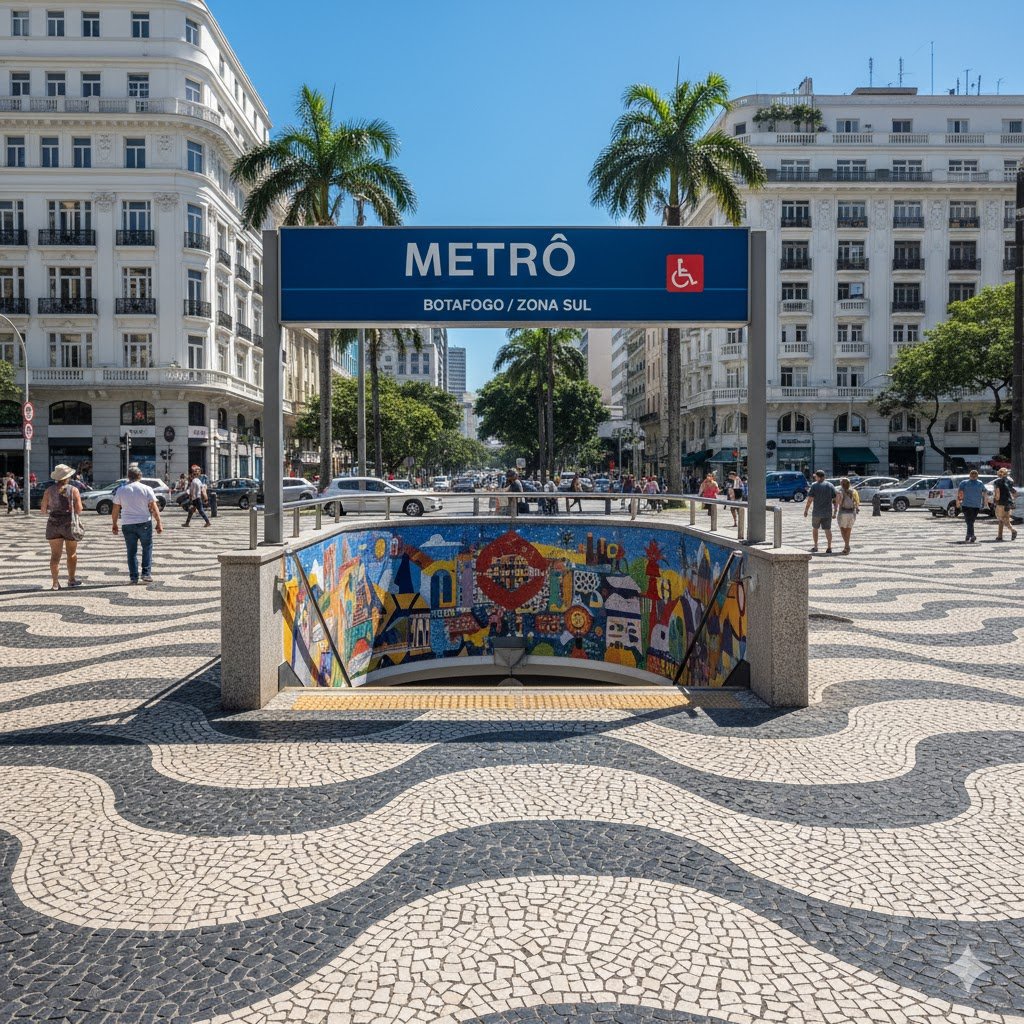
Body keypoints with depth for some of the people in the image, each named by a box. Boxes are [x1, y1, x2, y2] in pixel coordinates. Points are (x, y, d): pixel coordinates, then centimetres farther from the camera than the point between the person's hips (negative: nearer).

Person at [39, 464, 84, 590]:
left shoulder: (49, 490, 0)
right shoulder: (73, 490, -5)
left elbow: (43, 510, 2)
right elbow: (79, 510, -7)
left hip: (53, 524, 2)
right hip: (69, 524, -2)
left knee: (55, 555, 5)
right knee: (72, 554, 13)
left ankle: (55, 583, 1)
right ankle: (72, 579, 23)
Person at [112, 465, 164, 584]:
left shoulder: (121, 490, 2)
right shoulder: (147, 489, -3)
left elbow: (115, 510, 4)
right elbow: (154, 508, -6)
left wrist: (114, 524, 14)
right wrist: (159, 523, 0)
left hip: (127, 525, 2)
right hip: (144, 523, -1)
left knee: (132, 551, 8)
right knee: (147, 548, 12)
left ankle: (133, 577, 8)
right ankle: (146, 574, 6)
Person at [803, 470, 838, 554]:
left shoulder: (814, 486, -6)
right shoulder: (831, 486, 3)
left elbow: (810, 500, -10)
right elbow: (835, 499, 1)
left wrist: (806, 510, -5)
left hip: (817, 512, -2)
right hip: (828, 512, 2)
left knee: (815, 528, 16)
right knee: (828, 529, 5)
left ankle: (815, 546, 19)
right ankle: (829, 548, -3)